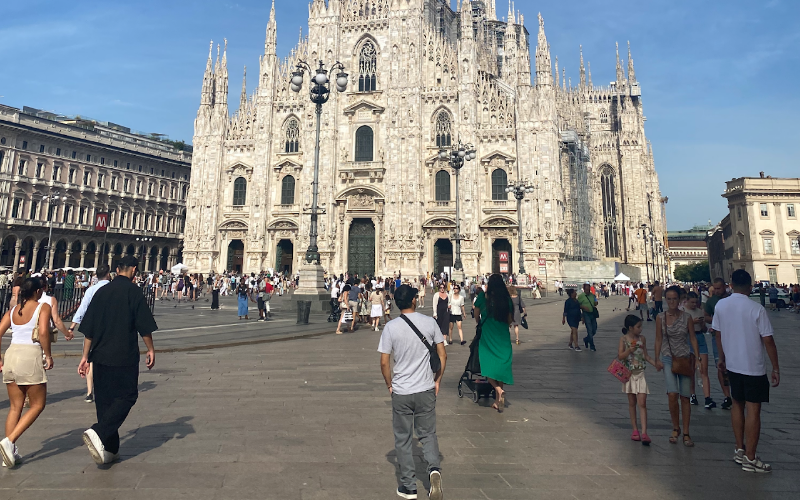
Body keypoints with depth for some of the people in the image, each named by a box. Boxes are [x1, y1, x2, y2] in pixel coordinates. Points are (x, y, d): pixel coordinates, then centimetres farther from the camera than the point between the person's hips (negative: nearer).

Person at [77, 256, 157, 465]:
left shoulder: (101, 291, 8)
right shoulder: (133, 290, -8)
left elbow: (89, 329, 10)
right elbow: (144, 326, -9)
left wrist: (86, 356, 16)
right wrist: (150, 350, 3)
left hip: (100, 356, 6)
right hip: (124, 356, -6)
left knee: (105, 400, 13)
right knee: (127, 396, 6)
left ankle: (109, 450, 19)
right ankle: (98, 433, -13)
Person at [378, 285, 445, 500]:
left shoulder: (391, 327, -10)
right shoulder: (430, 322, -5)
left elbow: (384, 363, -8)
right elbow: (442, 355, -1)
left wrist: (390, 385, 8)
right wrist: (437, 380, 11)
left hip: (401, 392, -1)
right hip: (426, 390, 1)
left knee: (403, 439, 14)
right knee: (427, 434, 18)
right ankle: (434, 468, -4)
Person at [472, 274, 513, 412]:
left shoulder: (483, 297, -3)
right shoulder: (507, 299, 2)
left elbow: (476, 316, 8)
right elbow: (510, 320, 8)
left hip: (487, 335, -3)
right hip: (503, 336, 3)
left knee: (487, 365, 5)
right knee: (500, 365, 10)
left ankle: (499, 390, -19)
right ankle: (498, 401, 14)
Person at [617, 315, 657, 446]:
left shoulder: (642, 338, 3)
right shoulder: (623, 339, -5)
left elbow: (646, 356, 11)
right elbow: (620, 356, -8)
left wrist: (656, 364, 1)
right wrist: (630, 350, -22)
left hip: (640, 374, 1)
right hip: (629, 374, -1)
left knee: (642, 403, -7)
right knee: (632, 402, 10)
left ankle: (644, 433, -9)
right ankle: (635, 429, 21)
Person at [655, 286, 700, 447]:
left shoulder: (687, 317, -3)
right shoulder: (660, 317, -2)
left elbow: (693, 338, 2)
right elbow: (658, 339, 3)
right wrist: (657, 359, 0)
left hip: (685, 358, 1)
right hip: (668, 359, -1)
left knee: (685, 397, 5)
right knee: (672, 395, -13)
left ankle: (686, 433, 17)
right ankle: (676, 428, 10)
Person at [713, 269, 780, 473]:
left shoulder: (720, 306, -2)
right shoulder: (757, 309, -15)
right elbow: (768, 341, -12)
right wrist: (775, 368, -2)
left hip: (732, 365, 4)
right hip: (754, 367, -4)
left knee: (737, 404, 18)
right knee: (753, 410, 2)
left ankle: (740, 450, 27)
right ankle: (750, 459, 9)